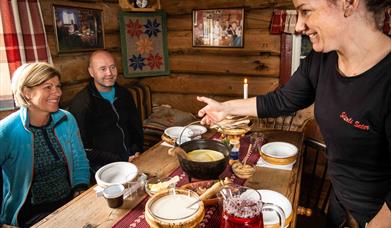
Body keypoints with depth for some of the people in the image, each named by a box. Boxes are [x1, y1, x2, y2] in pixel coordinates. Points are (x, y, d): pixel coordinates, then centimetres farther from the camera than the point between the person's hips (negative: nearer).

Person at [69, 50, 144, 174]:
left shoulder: (124, 94, 9)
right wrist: (121, 161, -14)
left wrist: (137, 151, 3)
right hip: (104, 167, -5)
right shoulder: (80, 103, -10)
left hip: (133, 159, 6)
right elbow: (85, 149, -12)